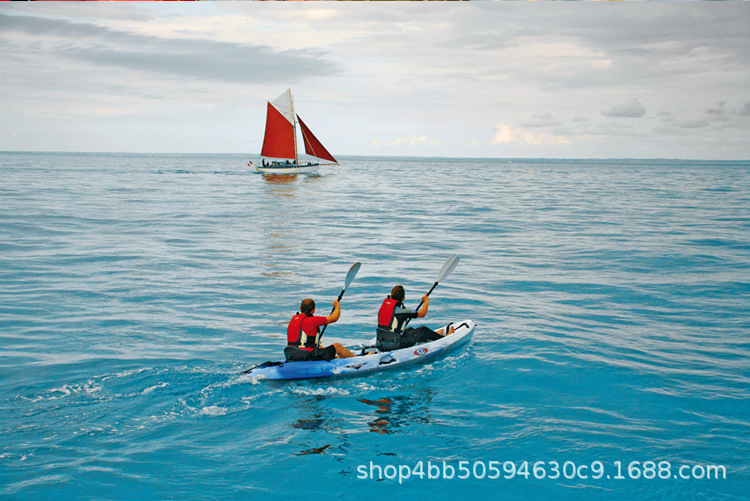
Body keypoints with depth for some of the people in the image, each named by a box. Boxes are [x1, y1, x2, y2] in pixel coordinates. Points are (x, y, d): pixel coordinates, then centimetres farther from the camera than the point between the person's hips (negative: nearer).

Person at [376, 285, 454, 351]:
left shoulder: (383, 306, 4)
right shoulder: (400, 311, -17)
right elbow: (422, 314, -5)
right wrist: (426, 301, 13)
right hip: (394, 345, -8)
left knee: (410, 330, 29)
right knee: (422, 330, 8)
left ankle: (435, 335, 48)